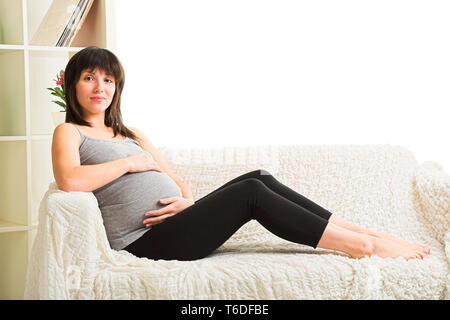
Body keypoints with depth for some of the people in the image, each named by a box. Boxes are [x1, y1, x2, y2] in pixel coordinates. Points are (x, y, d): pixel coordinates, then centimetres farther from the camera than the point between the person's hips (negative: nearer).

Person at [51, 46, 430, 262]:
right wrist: (131, 162, -5)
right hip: (144, 241, -7)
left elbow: (178, 181, 21)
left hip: (173, 225, 7)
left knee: (259, 178, -11)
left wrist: (187, 199, -4)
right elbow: (70, 180, -17)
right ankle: (364, 245, -19)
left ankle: (365, 235, -11)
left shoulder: (130, 135, 27)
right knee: (251, 191, -20)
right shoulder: (70, 133, 7)